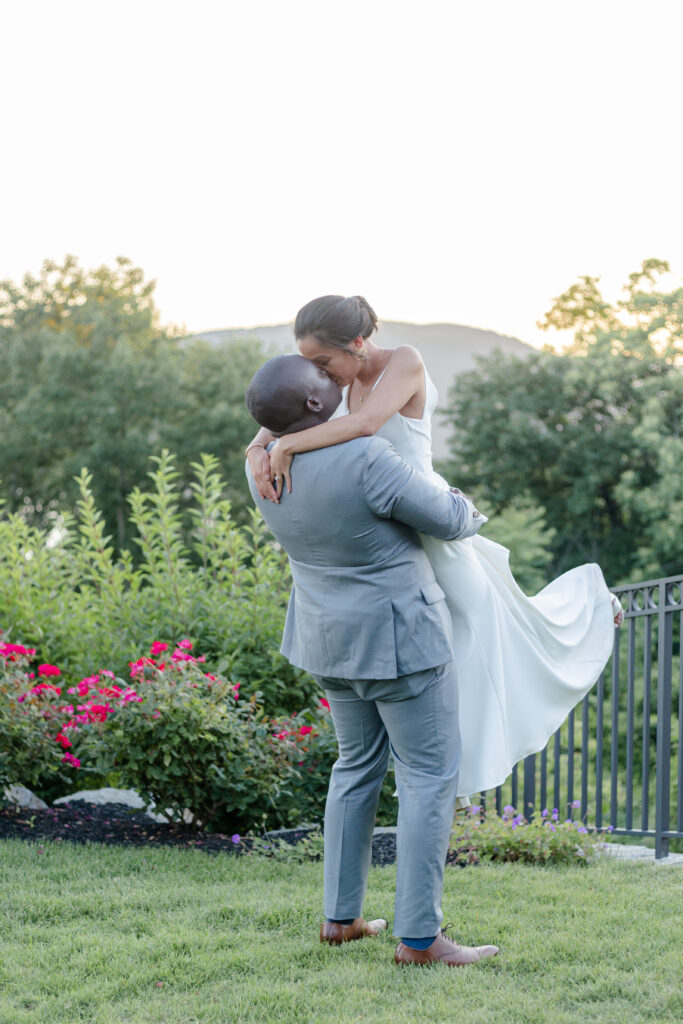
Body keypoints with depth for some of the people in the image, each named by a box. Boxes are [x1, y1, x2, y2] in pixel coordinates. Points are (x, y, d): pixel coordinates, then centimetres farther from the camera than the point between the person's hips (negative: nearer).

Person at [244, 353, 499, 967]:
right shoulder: (365, 461, -28)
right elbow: (448, 519, -16)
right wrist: (467, 511, 8)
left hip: (332, 636, 8)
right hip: (398, 639, -8)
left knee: (359, 766, 20)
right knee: (430, 778, 0)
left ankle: (341, 917, 23)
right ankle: (418, 937, 0)